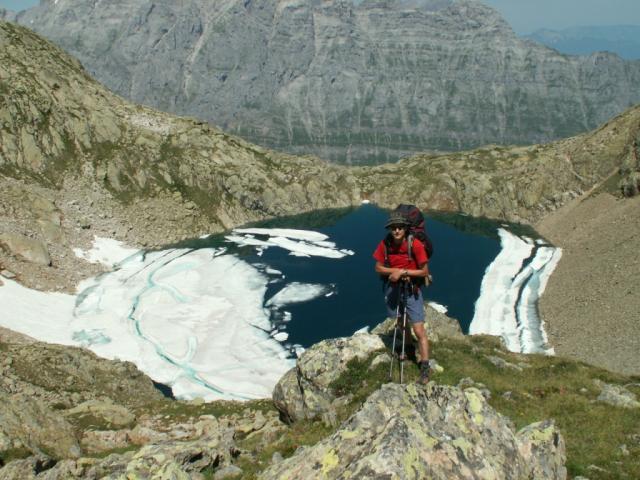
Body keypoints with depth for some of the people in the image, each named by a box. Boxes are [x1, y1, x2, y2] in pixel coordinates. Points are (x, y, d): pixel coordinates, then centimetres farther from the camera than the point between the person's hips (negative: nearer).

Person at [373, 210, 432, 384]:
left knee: (419, 331, -7)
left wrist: (403, 271, -23)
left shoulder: (415, 244, -21)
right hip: (392, 288, 4)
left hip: (412, 290, -4)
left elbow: (424, 271, -16)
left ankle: (425, 369, 0)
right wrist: (395, 271, -19)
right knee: (399, 323, 22)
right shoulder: (385, 244, -12)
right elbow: (379, 268, -3)